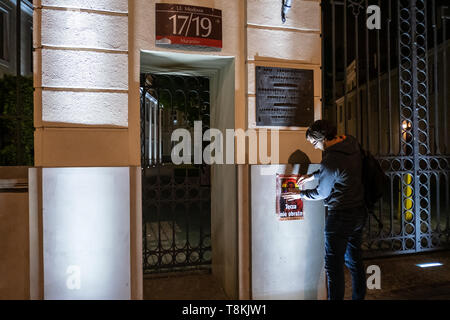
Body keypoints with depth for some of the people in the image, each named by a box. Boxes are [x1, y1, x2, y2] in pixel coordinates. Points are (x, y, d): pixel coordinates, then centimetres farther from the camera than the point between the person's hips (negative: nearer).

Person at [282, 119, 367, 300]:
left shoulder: (331, 160, -24)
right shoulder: (351, 143, 1)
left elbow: (322, 193, -11)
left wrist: (300, 194, 5)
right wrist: (312, 176, 17)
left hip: (341, 217, -9)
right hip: (359, 212, 9)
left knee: (334, 265, 4)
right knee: (354, 260, 21)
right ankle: (359, 297, 35)